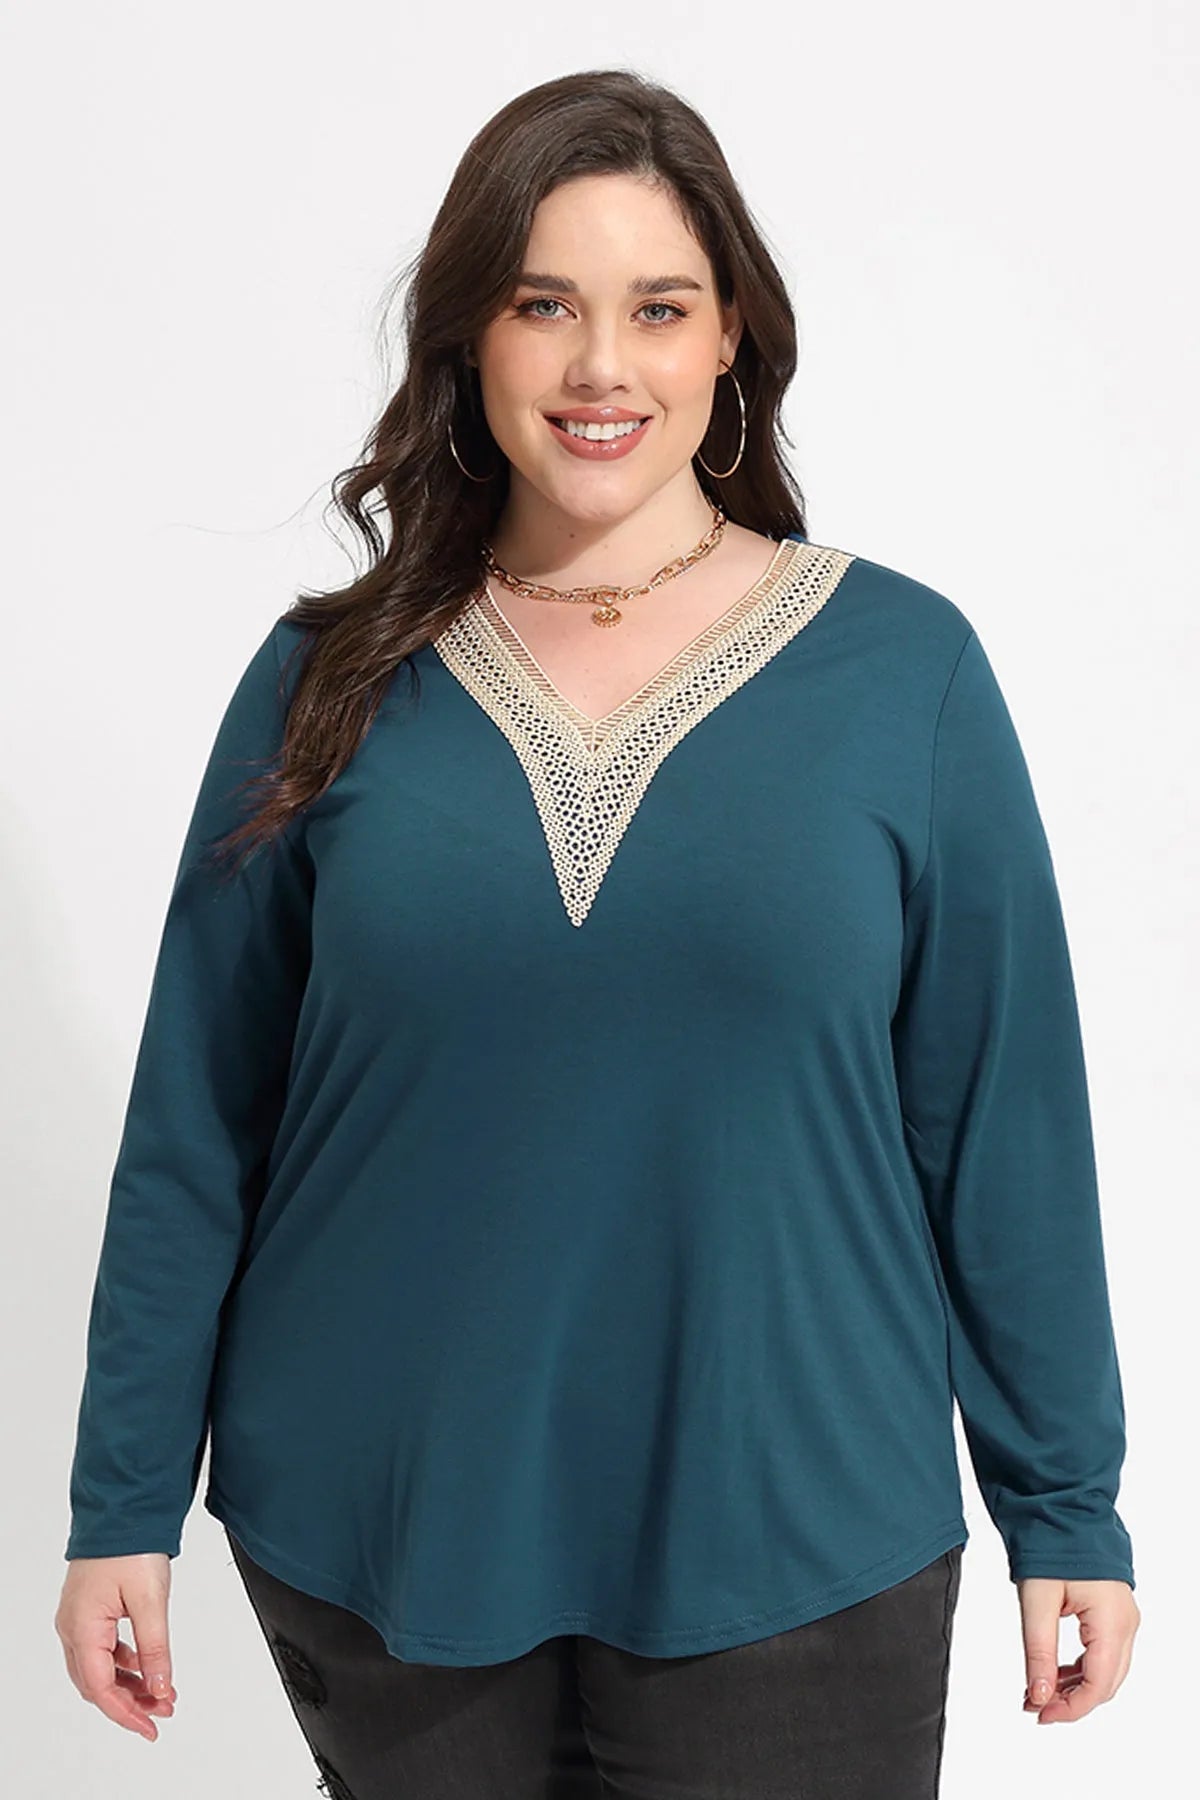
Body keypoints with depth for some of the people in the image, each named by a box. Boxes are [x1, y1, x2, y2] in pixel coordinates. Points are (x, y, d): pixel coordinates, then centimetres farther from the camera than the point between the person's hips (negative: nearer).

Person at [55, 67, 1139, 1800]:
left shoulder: (902, 665, -4)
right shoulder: (333, 681, -1)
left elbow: (1005, 1114, -2)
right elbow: (197, 1118, 1)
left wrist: (1066, 1505, 1)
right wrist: (127, 1500, 3)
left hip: (788, 1540, -1)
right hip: (378, 1533, 2)